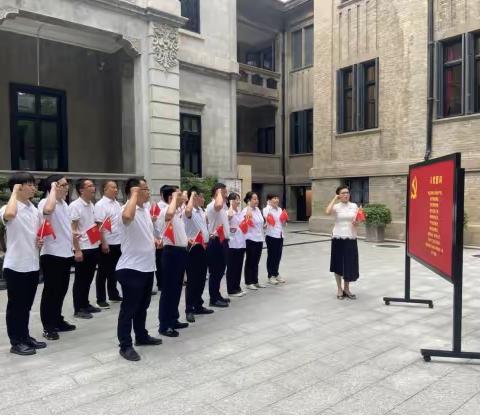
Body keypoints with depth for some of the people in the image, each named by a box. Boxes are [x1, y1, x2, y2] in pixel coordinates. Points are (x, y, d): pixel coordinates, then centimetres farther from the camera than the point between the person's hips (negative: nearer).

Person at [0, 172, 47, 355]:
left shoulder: (34, 209, 9)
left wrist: (40, 240, -1)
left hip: (32, 264, 7)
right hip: (15, 266, -7)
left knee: (26, 305, 17)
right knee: (16, 305, 5)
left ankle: (25, 337, 29)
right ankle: (16, 342, 17)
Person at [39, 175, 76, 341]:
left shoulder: (64, 203, 13)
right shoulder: (45, 202, -15)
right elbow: (48, 210, -41)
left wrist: (74, 234, 9)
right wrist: (53, 190, -28)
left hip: (65, 253, 9)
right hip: (52, 254, -9)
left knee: (61, 290, 17)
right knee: (50, 291, 1)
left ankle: (57, 321, 30)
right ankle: (48, 327, 13)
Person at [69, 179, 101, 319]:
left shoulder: (91, 205, 10)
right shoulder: (75, 206, -13)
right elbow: (72, 230, -15)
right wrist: (77, 250, -18)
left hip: (93, 247, 7)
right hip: (82, 248, -7)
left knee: (88, 278, 15)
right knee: (80, 279, 2)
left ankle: (85, 304, 27)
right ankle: (78, 309, 12)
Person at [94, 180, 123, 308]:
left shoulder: (117, 204, 11)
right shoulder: (100, 205, -12)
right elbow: (99, 225, -17)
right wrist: (103, 243, -21)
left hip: (118, 242, 7)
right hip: (107, 243, -7)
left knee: (113, 270, 16)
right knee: (103, 272, 3)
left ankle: (113, 295, 28)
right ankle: (101, 299, 12)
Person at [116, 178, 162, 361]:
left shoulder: (146, 209, 12)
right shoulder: (128, 208, -17)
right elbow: (127, 216, -43)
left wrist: (155, 240, 6)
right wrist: (134, 194, -30)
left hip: (147, 266, 9)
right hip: (131, 268, -9)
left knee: (142, 305, 21)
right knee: (129, 308, 2)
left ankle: (141, 336, 36)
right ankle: (125, 346, 13)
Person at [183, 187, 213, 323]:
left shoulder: (201, 211, 14)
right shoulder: (189, 211, -13)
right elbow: (188, 211, -39)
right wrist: (192, 195, -24)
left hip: (203, 247, 8)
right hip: (193, 247, -8)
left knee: (201, 279, 14)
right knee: (192, 280, -4)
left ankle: (198, 306, 24)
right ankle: (189, 310, 4)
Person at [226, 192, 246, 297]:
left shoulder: (240, 212, 12)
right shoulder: (228, 212, -11)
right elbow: (229, 215, -36)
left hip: (241, 243, 7)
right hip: (232, 243, -7)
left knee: (239, 266, 13)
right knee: (232, 267, 1)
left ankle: (237, 287, 23)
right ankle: (231, 290, 9)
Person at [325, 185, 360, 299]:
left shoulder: (354, 206, 4)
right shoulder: (336, 206, -4)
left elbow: (357, 221, 10)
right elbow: (327, 212, -26)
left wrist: (356, 223, -14)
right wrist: (334, 199, -16)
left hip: (351, 238, 2)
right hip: (338, 238, -2)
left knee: (350, 264, 6)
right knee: (338, 264, 5)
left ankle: (346, 289, 25)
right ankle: (339, 289, 21)